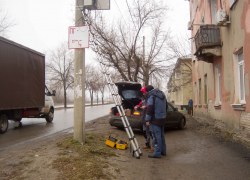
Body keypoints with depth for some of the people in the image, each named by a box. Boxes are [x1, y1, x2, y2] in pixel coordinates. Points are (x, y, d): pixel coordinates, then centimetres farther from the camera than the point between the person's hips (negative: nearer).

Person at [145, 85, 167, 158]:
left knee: (156, 136, -6)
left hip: (156, 119, -9)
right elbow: (165, 107, 24)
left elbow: (150, 109, -19)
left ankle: (157, 153, -4)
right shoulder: (162, 94, 16)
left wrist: (147, 120, -16)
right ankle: (163, 151, 26)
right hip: (162, 118, 9)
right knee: (161, 135, 18)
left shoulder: (151, 96, -13)